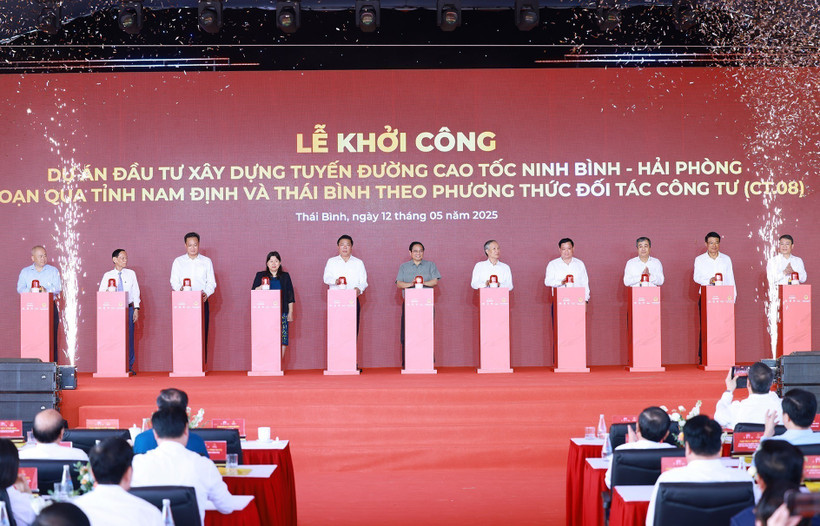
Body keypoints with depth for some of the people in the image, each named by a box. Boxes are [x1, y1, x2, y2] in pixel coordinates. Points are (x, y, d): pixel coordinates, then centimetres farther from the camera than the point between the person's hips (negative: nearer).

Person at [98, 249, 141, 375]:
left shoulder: (131, 274, 9)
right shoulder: (108, 275, 6)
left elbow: (136, 292, 8)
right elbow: (101, 293, 4)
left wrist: (136, 309, 0)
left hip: (128, 308, 1)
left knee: (129, 337, -2)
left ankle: (129, 367, 3)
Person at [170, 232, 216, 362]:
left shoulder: (206, 262, 11)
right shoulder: (178, 262, 10)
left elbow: (211, 282, 8)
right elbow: (174, 281, 5)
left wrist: (206, 293, -12)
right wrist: (180, 289, -16)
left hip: (202, 302, 0)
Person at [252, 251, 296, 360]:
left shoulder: (285, 276, 13)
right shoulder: (260, 276, 12)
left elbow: (290, 296, 12)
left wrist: (290, 312, 7)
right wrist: (260, 288, -14)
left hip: (282, 312, 1)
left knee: (282, 339, -7)